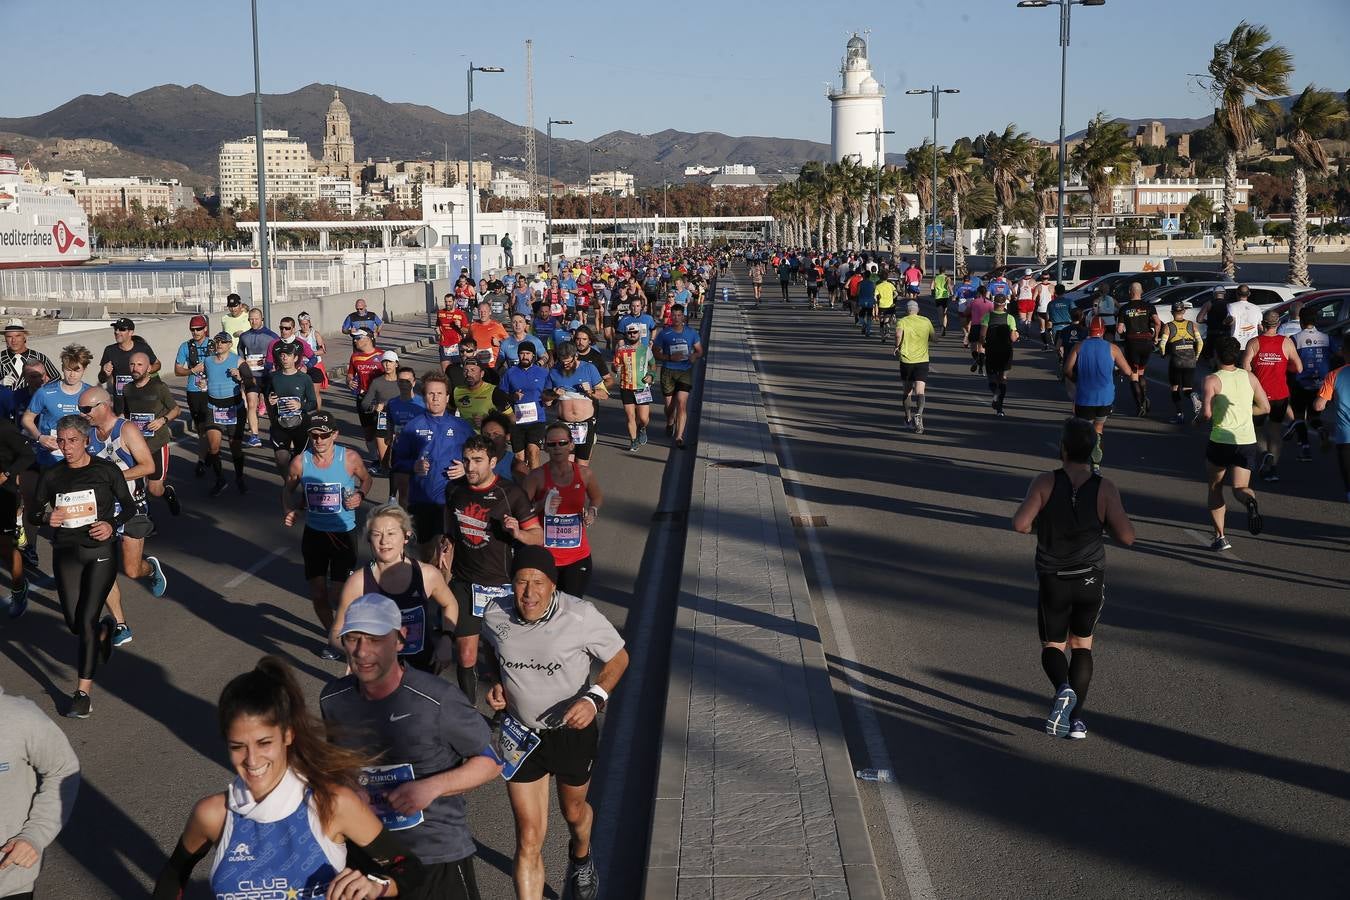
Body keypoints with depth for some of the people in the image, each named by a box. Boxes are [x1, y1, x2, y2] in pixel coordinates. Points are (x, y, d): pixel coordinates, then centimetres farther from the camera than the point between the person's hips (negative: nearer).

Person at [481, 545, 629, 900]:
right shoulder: (495, 614, -16)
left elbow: (618, 658, -11)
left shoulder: (581, 616, -26)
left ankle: (581, 858, 63)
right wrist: (498, 683, -9)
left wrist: (595, 698, -26)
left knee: (573, 811, 28)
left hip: (572, 730, 0)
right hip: (521, 733, 1)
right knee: (529, 838, -1)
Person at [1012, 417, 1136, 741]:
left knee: (1052, 646, 16)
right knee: (1082, 645, 20)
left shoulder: (1045, 483, -14)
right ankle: (1075, 719, 15)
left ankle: (1063, 690, -15)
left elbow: (1020, 524, -21)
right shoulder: (1105, 488, -11)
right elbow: (1127, 536, -12)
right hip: (1091, 580, 1)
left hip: (1053, 581, -1)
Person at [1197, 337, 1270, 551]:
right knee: (1240, 488, 4)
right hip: (1247, 441, 3)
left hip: (1220, 440, -3)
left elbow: (1206, 414, -17)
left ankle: (1220, 536, 12)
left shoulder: (1212, 380, -7)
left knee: (1215, 488, 16)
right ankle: (1250, 500, -33)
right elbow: (1265, 407, 12)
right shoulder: (1249, 377, 6)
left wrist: (1198, 419, 5)